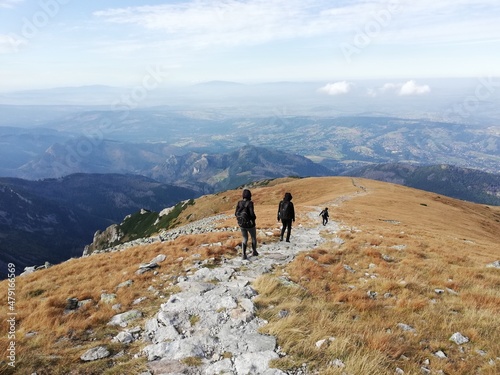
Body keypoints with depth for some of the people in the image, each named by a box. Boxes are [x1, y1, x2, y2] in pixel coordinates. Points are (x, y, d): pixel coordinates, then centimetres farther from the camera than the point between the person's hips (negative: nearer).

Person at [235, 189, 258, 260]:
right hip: (250, 224, -4)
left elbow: (236, 213, -2)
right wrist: (254, 218, -2)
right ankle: (254, 251, 36)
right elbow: (252, 213, -24)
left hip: (241, 224, 4)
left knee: (245, 239, 17)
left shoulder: (239, 203, -4)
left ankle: (244, 254, 6)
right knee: (254, 238, 21)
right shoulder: (250, 203, -18)